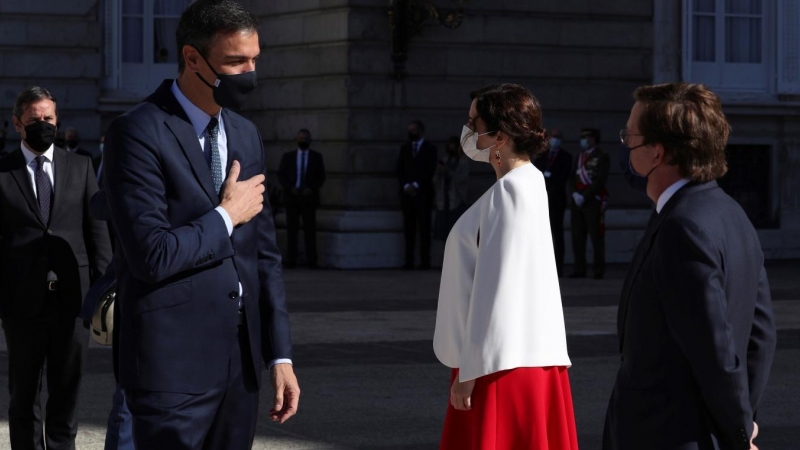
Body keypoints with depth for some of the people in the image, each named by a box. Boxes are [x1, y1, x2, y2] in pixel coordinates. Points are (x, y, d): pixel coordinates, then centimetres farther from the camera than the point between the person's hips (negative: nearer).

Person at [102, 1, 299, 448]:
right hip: (173, 367, -6)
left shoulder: (246, 134, 12)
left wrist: (280, 355, 9)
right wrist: (227, 216, -8)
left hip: (241, 362, 7)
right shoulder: (138, 133, -12)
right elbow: (152, 256, -21)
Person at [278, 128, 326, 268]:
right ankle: (291, 260, 1)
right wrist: (290, 188, -9)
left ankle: (311, 260, -3)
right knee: (292, 229, 0)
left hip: (309, 197, -1)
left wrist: (311, 189, -10)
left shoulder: (316, 157, 9)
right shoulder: (288, 156, 11)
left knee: (310, 230, -3)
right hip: (292, 197, 1)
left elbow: (321, 176, 6)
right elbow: (281, 175, 6)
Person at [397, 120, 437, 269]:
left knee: (424, 228, -5)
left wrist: (416, 185, -11)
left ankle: (425, 261, -5)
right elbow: (400, 169, 10)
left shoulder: (430, 149, 5)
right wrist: (405, 185, -5)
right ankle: (409, 261, -2)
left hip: (423, 193, -3)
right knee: (408, 229, -1)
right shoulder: (405, 148, 16)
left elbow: (430, 171, -3)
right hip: (407, 192, 3)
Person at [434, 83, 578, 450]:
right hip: (527, 358, 9)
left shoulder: (511, 191, -15)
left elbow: (496, 287, -19)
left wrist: (470, 371, -17)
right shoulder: (529, 183, 13)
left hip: (502, 365, -9)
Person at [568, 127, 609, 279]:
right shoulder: (579, 158, 20)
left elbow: (600, 181, -10)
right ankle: (580, 269, 8)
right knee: (577, 237, 4)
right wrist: (574, 194, -1)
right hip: (577, 202, 7)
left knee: (596, 237, -5)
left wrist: (584, 196, -14)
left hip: (593, 202, -7)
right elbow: (573, 178, 17)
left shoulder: (602, 157, -2)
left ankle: (599, 270, -3)